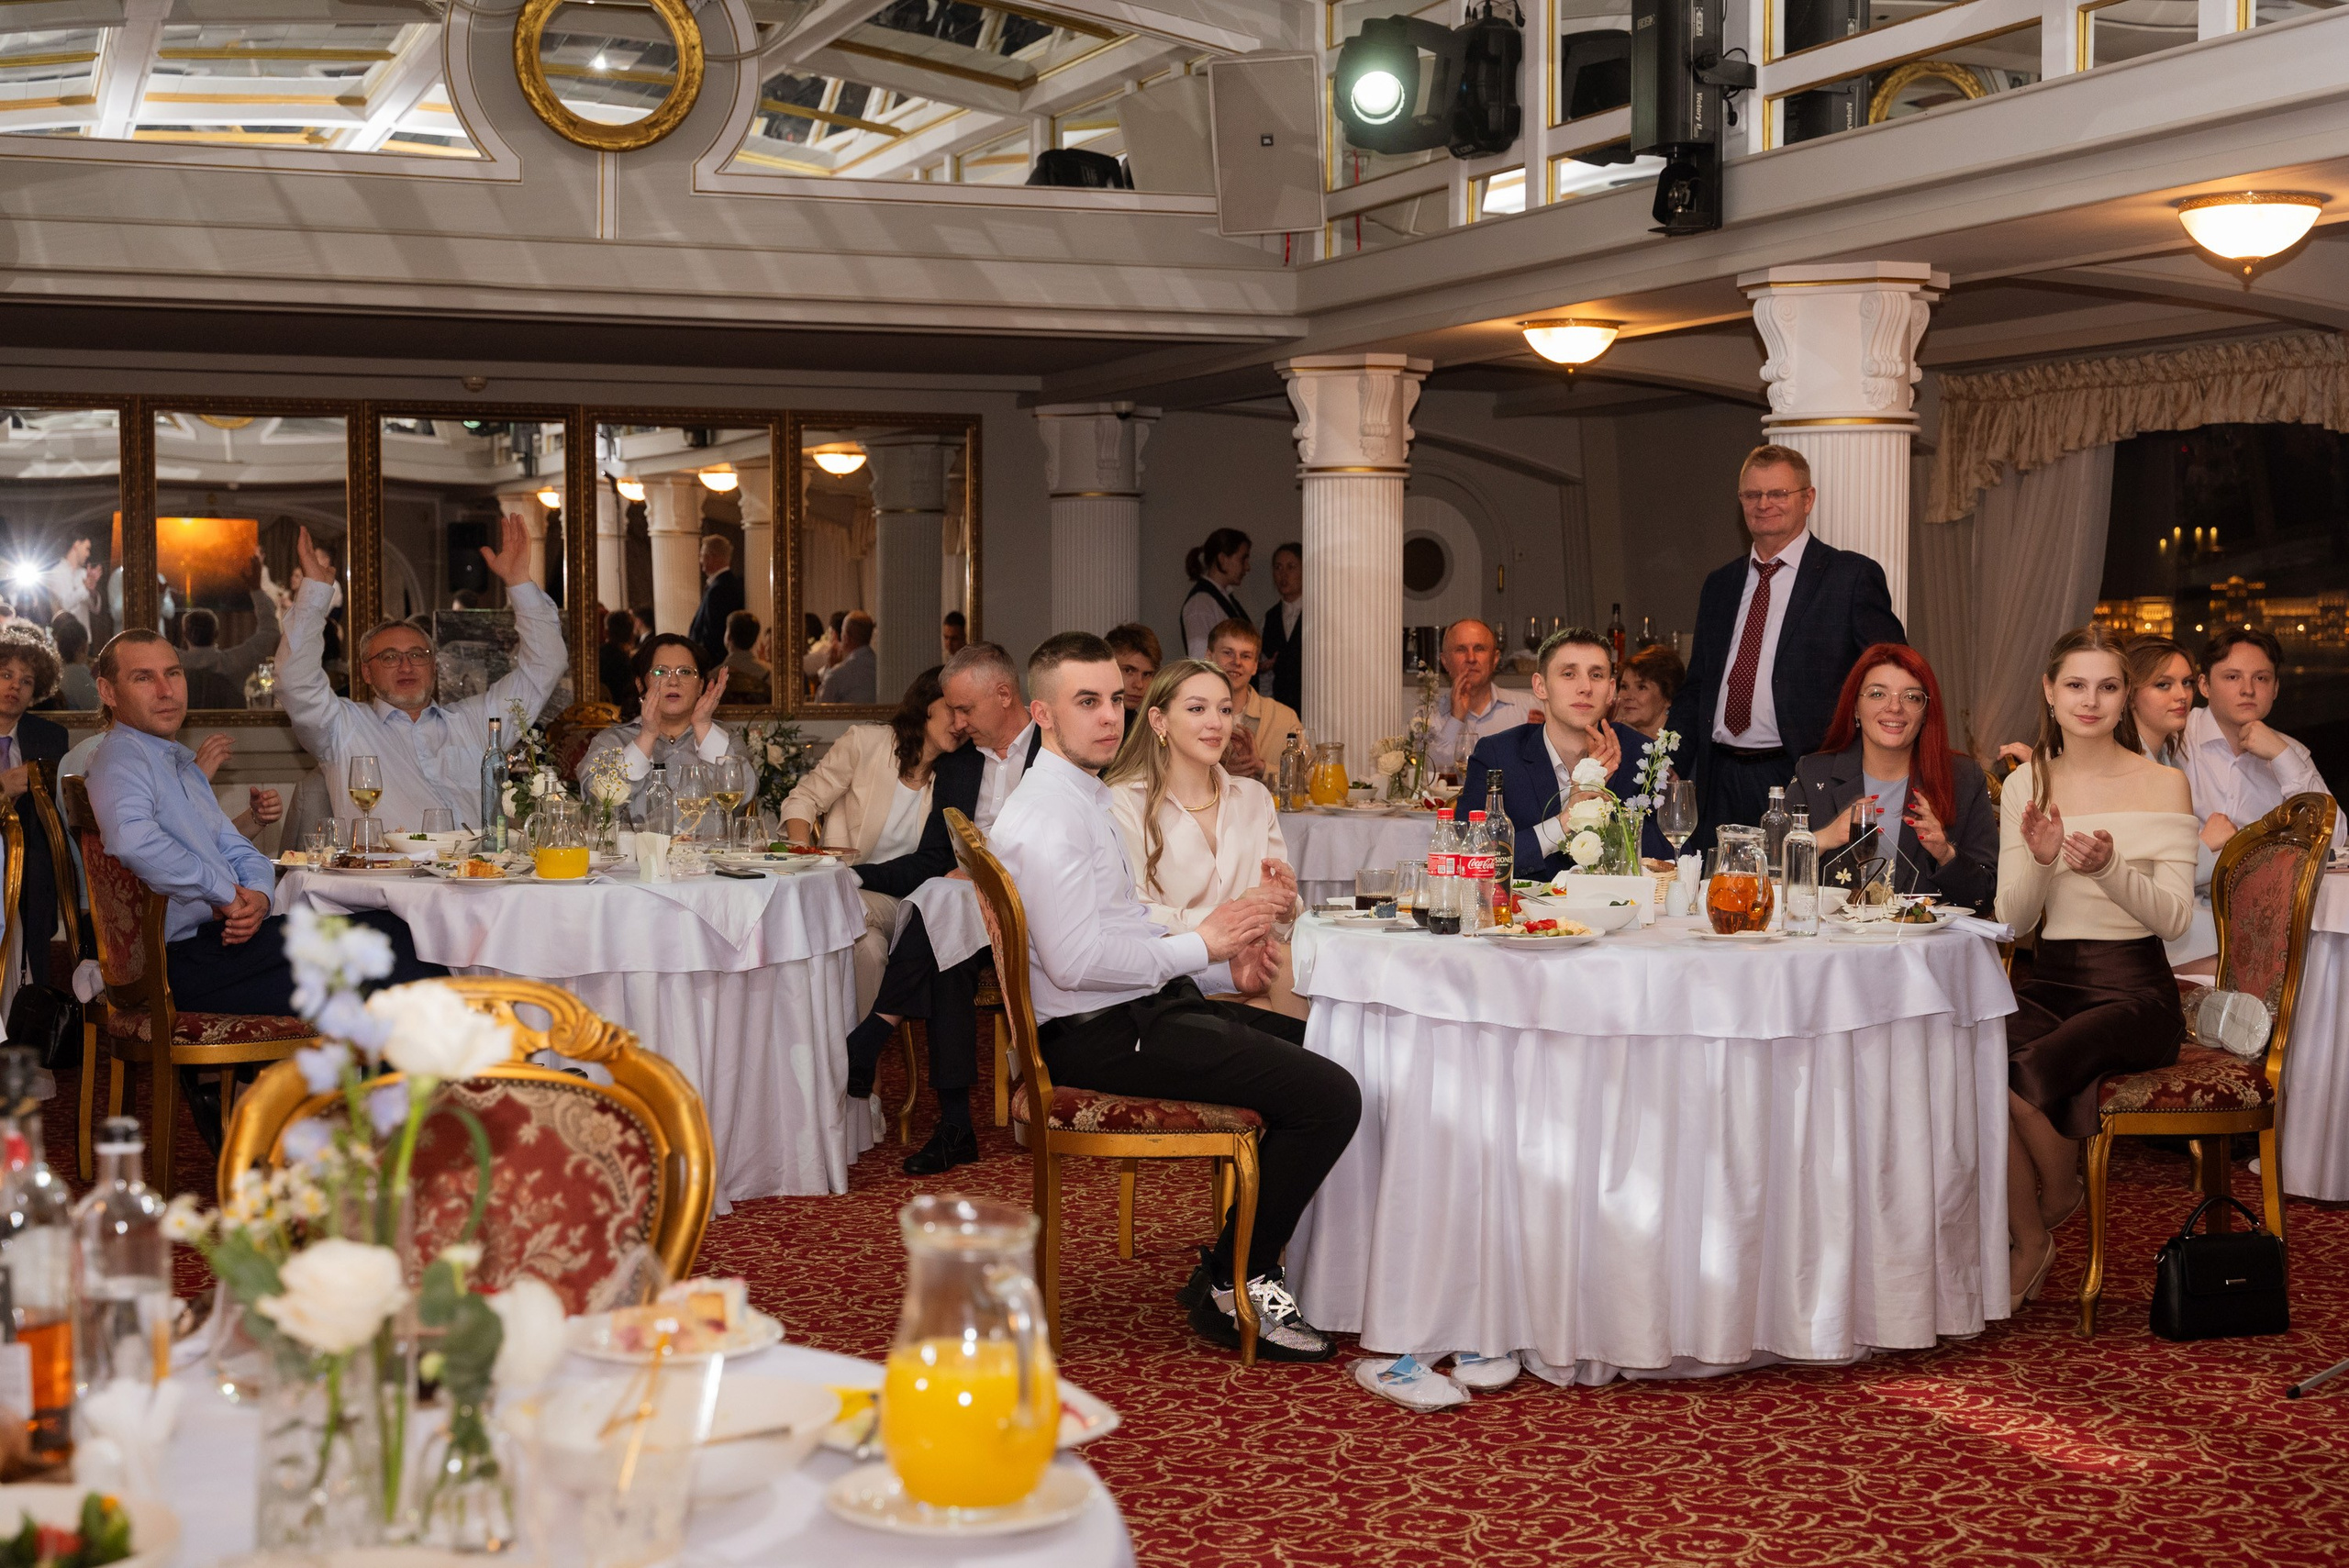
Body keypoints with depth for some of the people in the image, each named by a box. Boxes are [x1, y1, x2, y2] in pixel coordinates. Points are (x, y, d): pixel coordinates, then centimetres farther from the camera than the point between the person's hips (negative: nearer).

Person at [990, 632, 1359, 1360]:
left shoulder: (1088, 800, 18)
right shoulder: (1046, 818, -16)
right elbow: (1076, 960, -26)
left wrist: (1225, 967, 8)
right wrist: (1201, 944, -15)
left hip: (1148, 1005, 11)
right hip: (1104, 1034, -11)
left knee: (1327, 1049, 13)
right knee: (1329, 1095, -18)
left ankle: (1243, 1259, 15)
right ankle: (1233, 1288, -3)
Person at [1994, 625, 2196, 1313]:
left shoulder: (2162, 785, 0)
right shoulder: (2025, 785, 9)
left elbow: (2174, 917, -7)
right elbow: (2013, 919, 6)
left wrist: (2108, 869, -25)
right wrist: (2040, 860, -15)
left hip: (2134, 990, -3)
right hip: (2050, 981, 3)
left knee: (2030, 1071, -32)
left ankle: (2059, 1196, 1)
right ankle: (2029, 1241, -13)